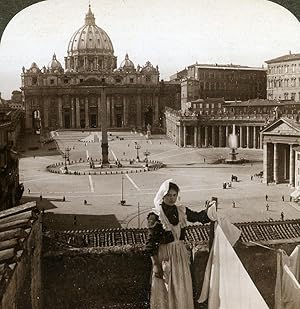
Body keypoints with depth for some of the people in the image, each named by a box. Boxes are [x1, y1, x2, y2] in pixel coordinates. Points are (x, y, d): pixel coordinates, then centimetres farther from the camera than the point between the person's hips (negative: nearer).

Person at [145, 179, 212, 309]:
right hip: (164, 256, -5)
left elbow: (198, 216, 10)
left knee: (182, 290, 14)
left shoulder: (182, 211, 1)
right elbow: (151, 243, -12)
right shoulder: (155, 216, -14)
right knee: (165, 292, 7)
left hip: (181, 254, 5)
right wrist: (156, 265, -14)